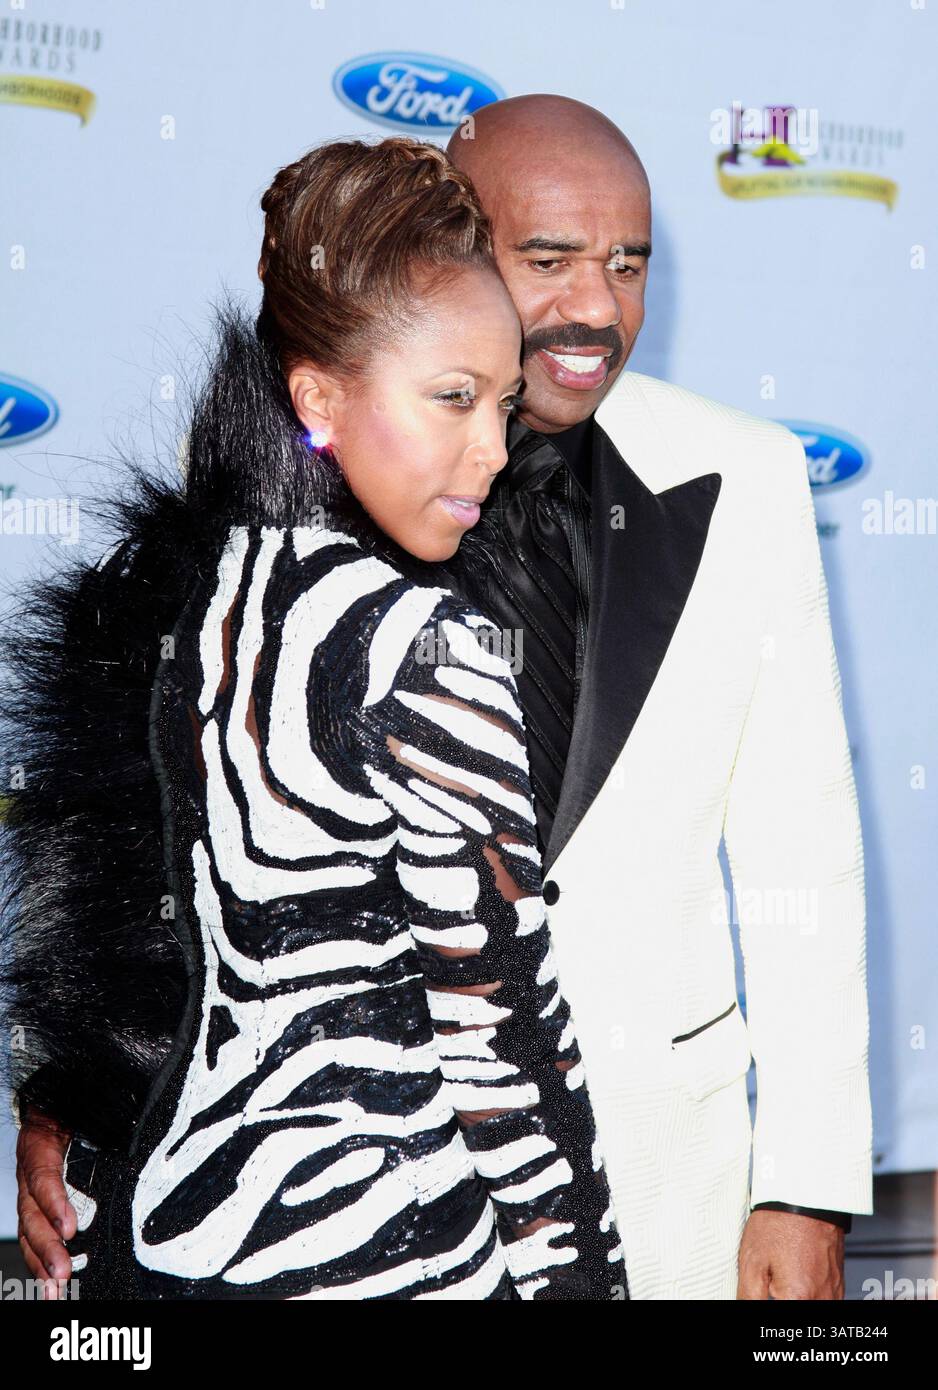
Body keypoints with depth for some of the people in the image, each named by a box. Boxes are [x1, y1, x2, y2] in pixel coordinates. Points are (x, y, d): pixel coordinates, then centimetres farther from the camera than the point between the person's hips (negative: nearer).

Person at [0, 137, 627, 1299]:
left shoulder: (129, 601, 3)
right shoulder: (420, 652, -19)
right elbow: (503, 1023, -16)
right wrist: (572, 1274, -6)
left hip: (158, 1221, 7)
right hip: (374, 1245, -7)